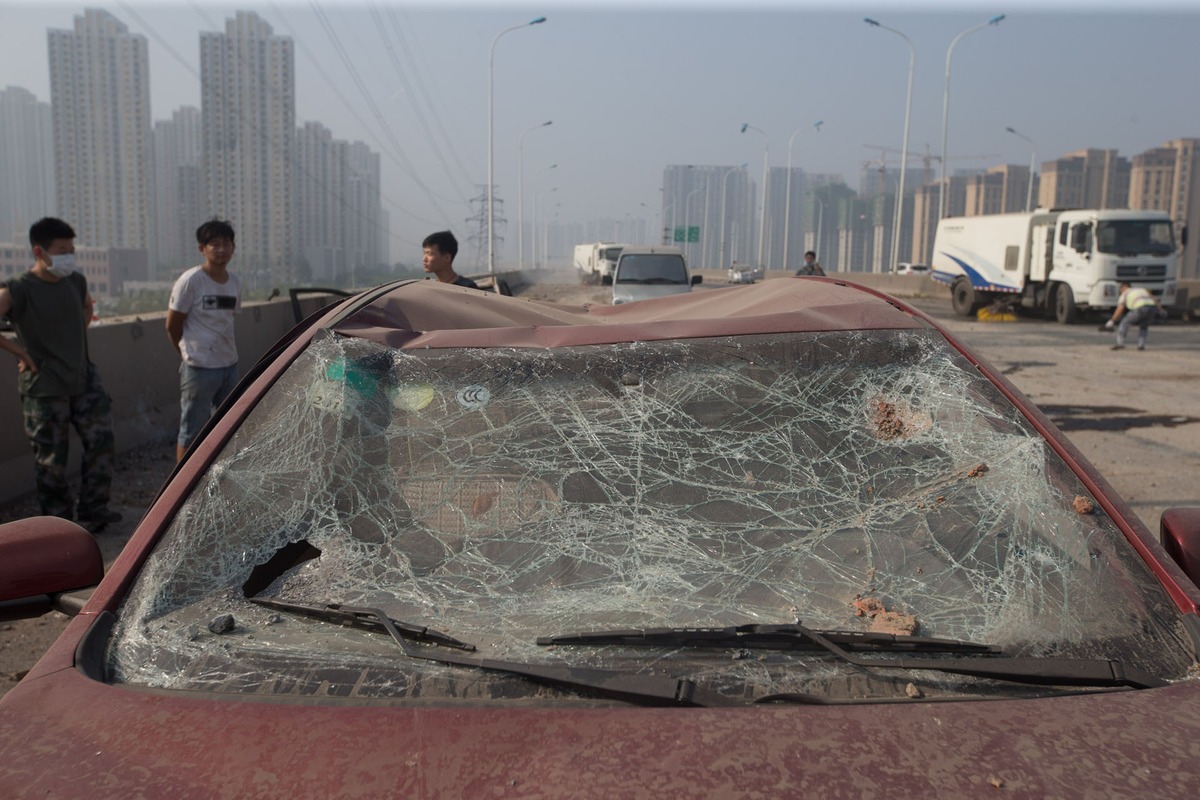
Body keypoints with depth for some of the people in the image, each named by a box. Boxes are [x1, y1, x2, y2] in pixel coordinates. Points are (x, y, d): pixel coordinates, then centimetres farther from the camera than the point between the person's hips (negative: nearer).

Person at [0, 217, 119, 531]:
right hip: (44, 388, -6)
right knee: (51, 459, 4)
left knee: (101, 442, 5)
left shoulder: (76, 282, 6)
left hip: (84, 379, 6)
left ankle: (92, 511, 17)